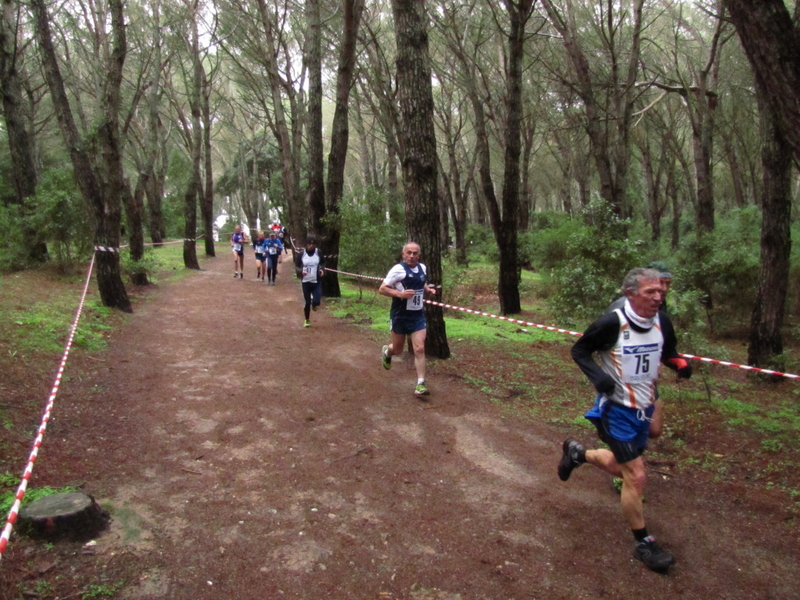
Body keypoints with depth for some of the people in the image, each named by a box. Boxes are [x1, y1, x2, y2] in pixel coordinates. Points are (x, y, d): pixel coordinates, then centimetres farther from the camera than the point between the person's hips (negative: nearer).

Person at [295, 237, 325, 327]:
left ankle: (314, 303, 26)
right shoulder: (302, 254, -4)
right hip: (306, 282, 0)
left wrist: (322, 269, -7)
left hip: (317, 282, 0)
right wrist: (301, 271, -19)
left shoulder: (318, 253, -2)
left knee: (317, 302, -13)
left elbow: (323, 263, 14)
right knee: (307, 302, 3)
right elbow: (296, 266, 2)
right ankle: (307, 320, 25)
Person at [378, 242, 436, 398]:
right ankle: (387, 351, 48)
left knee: (419, 349, -7)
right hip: (400, 316, -4)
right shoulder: (398, 269, -15)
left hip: (418, 316, 4)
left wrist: (428, 289, 3)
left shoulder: (423, 268, 4)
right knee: (398, 350, 12)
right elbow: (382, 289, -14)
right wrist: (400, 294, -28)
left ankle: (420, 384, -3)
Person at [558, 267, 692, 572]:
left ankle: (576, 453, 50)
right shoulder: (612, 323, -22)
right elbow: (579, 350, -10)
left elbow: (668, 352, 12)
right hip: (616, 409, -7)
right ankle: (643, 544, 14)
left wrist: (680, 364, -10)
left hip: (644, 407, 7)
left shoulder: (662, 322, -5)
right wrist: (597, 375, -27)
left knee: (620, 467, 22)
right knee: (636, 476, -5)